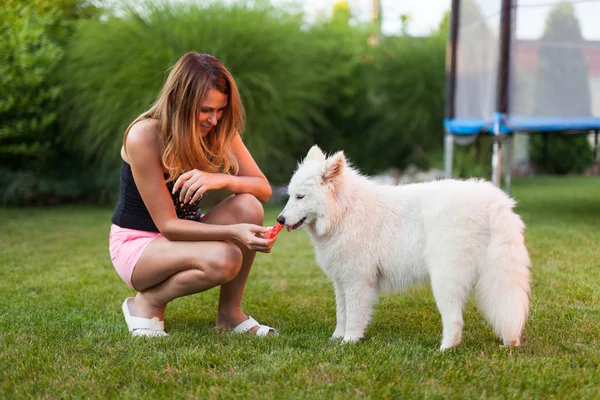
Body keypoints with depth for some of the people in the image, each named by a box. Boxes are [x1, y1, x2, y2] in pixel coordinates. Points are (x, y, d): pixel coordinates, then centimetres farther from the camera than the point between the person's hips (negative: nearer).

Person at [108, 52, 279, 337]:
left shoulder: (219, 130, -7)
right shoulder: (144, 136, -24)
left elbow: (263, 189, -10)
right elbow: (168, 225, -25)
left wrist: (221, 180, -32)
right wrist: (233, 232, -38)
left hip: (181, 236, 6)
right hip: (136, 243, -6)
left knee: (248, 206, -24)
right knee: (223, 259, -34)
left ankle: (229, 313, -9)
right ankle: (147, 302, -6)